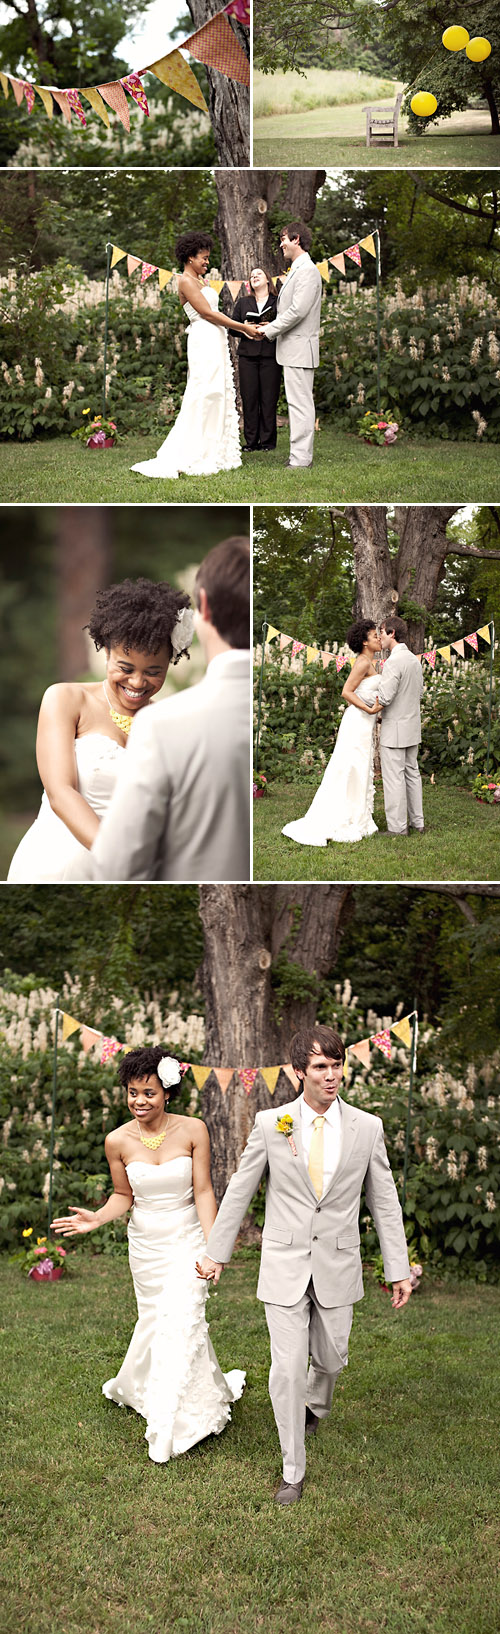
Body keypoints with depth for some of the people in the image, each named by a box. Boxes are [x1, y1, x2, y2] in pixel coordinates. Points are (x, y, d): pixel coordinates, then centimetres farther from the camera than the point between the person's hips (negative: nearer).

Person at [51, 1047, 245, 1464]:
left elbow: (203, 1191, -9)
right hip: (145, 1243, 2)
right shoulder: (118, 1141, -8)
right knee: (155, 1318, 13)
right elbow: (123, 1196, 5)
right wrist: (98, 1218, -15)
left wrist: (212, 1246, -16)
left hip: (186, 1240, -2)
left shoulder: (193, 1130, -12)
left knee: (180, 1322, -9)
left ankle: (167, 1429, 4)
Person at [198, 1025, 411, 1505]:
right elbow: (239, 1191, 3)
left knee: (330, 1359, 16)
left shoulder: (367, 1128, -4)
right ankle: (293, 1470, 14)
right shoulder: (270, 1124, -6)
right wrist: (216, 1252, 7)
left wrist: (399, 1269, 2)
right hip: (284, 1267, -1)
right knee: (286, 1371, -2)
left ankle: (315, 1406, 52)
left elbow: (384, 1201, 3)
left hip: (337, 1267, 2)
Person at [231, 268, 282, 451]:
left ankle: (267, 440, 3)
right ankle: (250, 441, 4)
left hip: (270, 355, -2)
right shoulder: (242, 303, 17)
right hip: (247, 355, 2)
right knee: (249, 398, -1)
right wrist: (245, 330, -7)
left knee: (269, 398, -4)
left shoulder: (278, 302, 8)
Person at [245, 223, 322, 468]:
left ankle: (300, 458, -9)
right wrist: (272, 327, 11)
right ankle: (300, 455, 16)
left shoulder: (307, 270, -13)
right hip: (292, 349, 11)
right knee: (298, 403, 12)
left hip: (299, 348, -11)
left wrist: (269, 330, -14)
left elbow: (298, 311, -21)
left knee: (300, 403, -10)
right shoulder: (297, 270, 19)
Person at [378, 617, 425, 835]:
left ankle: (397, 828, 0)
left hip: (395, 729, -9)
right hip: (412, 727, 9)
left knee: (394, 778, -3)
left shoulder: (393, 662, -20)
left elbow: (384, 697, -23)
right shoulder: (415, 660, 9)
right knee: (412, 773, 16)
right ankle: (417, 822, 22)